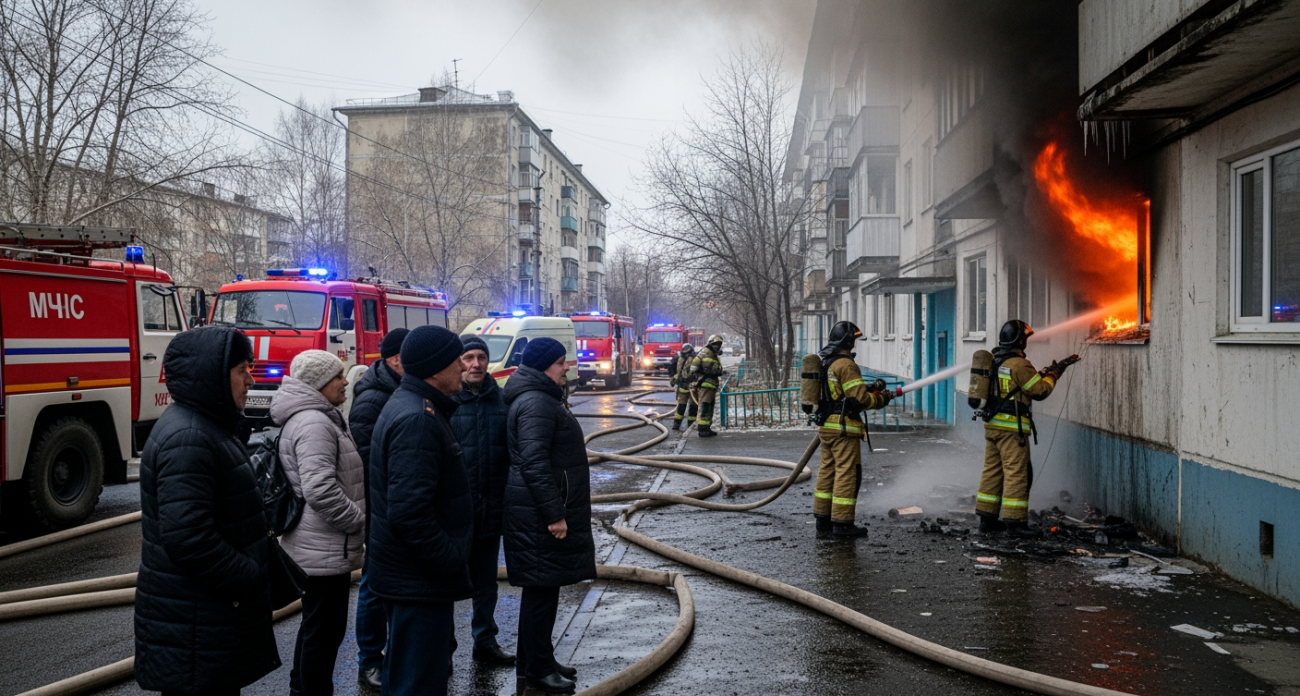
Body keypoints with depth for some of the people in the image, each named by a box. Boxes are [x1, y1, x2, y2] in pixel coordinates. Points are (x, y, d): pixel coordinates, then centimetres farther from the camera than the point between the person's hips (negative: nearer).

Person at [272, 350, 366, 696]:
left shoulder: (313, 418, 14)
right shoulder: (314, 423, -21)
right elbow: (321, 490, -29)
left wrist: (355, 521, 17)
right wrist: (361, 522, -17)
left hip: (319, 546, 11)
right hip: (325, 549, -11)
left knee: (315, 624, 23)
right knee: (325, 629, 0)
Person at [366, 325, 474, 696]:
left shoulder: (409, 405, 11)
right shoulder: (418, 419, -23)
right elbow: (409, 513, -30)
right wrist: (451, 561, -20)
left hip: (412, 573, 11)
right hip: (421, 580, -11)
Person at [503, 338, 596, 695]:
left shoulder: (544, 398, 17)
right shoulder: (535, 404, -17)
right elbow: (534, 464, -24)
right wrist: (554, 514, -23)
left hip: (542, 512, 11)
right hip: (540, 516, -11)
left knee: (543, 589, 17)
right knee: (541, 589, -2)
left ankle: (537, 662, 28)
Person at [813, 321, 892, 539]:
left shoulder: (825, 362, 13)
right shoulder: (846, 364, -16)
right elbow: (860, 399, -20)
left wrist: (871, 389, 16)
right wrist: (881, 398, -4)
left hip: (825, 425, 9)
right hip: (844, 427, -9)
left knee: (827, 471, 13)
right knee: (847, 473, -3)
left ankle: (823, 520, 18)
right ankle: (842, 523, 0)